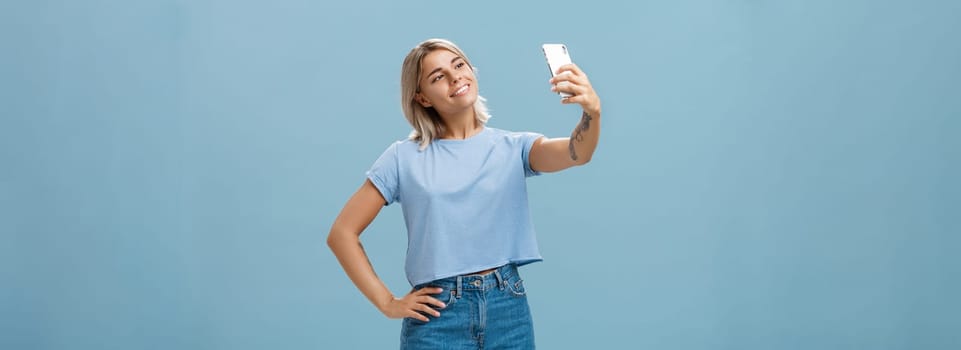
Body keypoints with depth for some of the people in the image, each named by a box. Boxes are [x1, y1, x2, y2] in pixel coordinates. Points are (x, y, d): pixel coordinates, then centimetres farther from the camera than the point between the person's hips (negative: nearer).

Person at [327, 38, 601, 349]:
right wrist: (388, 303, -4)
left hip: (508, 311, 2)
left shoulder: (513, 148, 3)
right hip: (438, 316, -1)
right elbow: (342, 233, 2)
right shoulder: (405, 158, 0)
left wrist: (592, 111, -38)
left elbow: (577, 153, -17)